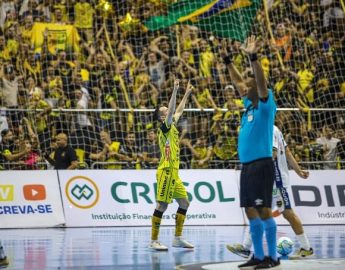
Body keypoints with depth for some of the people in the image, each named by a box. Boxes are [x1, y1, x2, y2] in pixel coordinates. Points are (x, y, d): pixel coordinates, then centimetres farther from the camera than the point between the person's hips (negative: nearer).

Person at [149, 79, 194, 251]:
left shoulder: (172, 126, 16)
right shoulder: (164, 126, -7)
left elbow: (178, 110, 30)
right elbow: (172, 110, -22)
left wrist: (187, 94, 31)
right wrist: (175, 90, -25)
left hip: (173, 172, 10)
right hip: (166, 171, -10)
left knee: (184, 202, 9)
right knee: (162, 205, -9)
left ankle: (178, 238, 13)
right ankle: (154, 241, -7)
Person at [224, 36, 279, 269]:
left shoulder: (266, 105, -5)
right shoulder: (250, 105, 15)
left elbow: (261, 82, -21)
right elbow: (239, 82, 26)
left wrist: (253, 57, -29)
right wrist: (228, 60, 25)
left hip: (261, 164, -8)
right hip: (247, 165, 8)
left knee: (263, 210, -9)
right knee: (251, 211, 8)